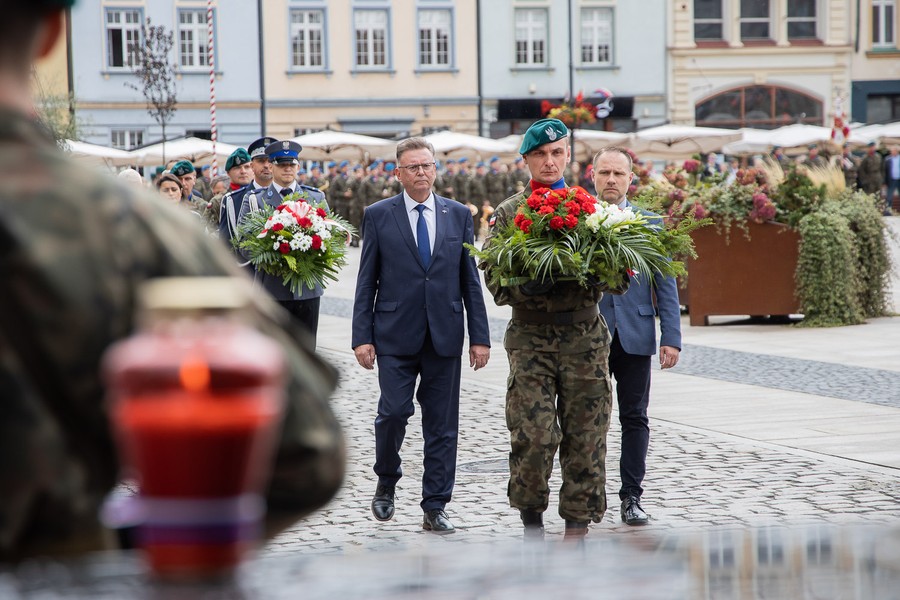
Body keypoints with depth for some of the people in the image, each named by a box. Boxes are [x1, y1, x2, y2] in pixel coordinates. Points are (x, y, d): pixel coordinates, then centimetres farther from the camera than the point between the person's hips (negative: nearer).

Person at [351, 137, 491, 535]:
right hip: (395, 336, -2)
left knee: (442, 424, 3)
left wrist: (480, 337, 3)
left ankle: (434, 509, 10)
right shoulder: (378, 215, 3)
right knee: (394, 411, -10)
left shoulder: (458, 215, 8)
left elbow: (470, 280, 8)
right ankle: (386, 482, 17)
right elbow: (366, 282, 2)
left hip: (444, 335, 2)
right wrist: (362, 337, -5)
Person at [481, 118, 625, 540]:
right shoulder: (508, 213, 6)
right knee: (534, 435, -9)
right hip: (531, 339, -2)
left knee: (585, 437, 3)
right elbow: (494, 278, 1)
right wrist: (525, 288, -18)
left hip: (585, 337, 2)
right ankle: (531, 517, 11)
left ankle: (577, 527, 13)